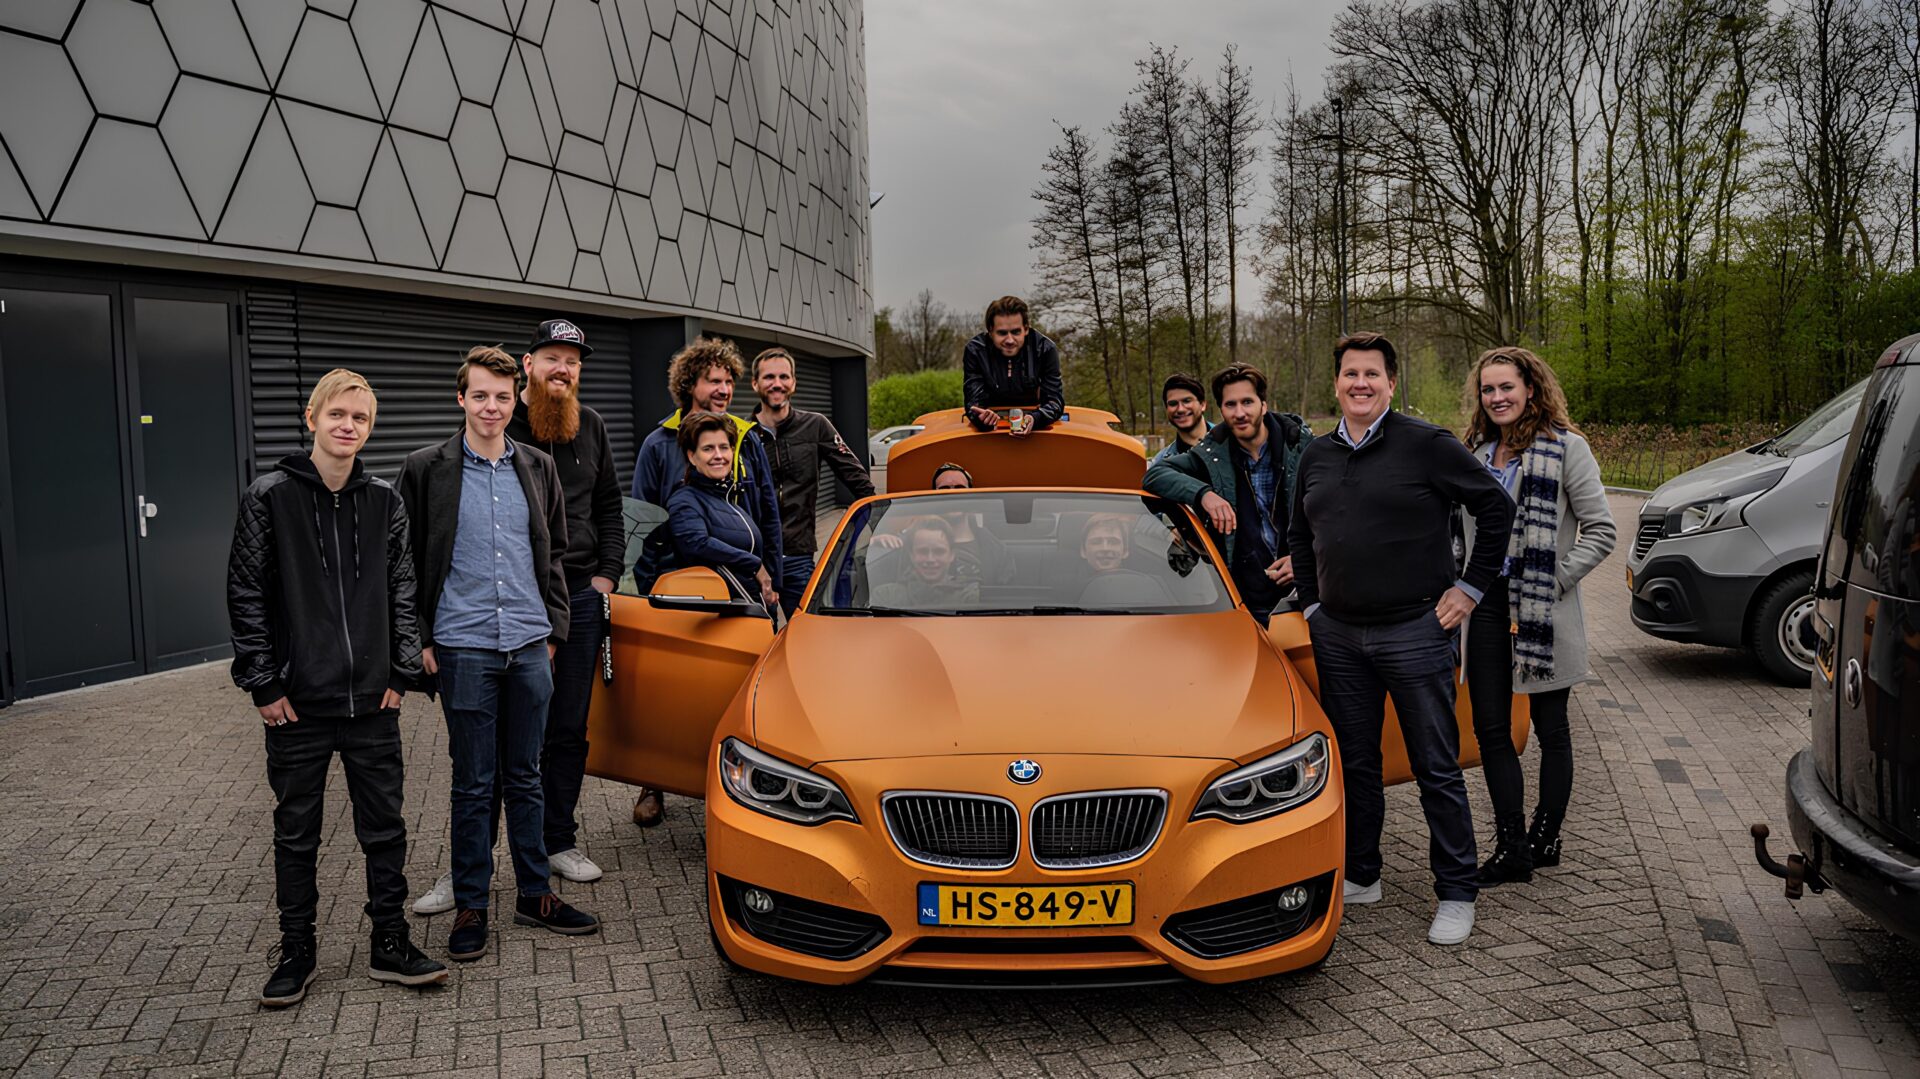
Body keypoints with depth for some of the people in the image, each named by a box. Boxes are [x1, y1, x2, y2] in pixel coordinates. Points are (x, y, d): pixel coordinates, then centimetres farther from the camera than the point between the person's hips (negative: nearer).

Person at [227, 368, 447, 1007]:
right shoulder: (269, 497, -4)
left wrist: (401, 672, 2)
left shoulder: (384, 503, 4)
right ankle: (296, 953, 23)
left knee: (385, 826, 8)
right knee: (296, 832, 10)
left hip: (372, 699, 2)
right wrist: (263, 684, -6)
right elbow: (246, 595, -3)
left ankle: (389, 945, 21)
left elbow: (401, 590, 8)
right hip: (297, 703, -2)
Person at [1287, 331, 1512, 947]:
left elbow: (1496, 508, -3)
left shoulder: (1426, 446, -6)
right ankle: (1360, 877, 27)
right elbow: (1300, 537, 23)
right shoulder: (1316, 457, 10)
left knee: (1437, 769, 2)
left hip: (1415, 632, -5)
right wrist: (1312, 603, 14)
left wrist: (1471, 587, -4)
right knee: (1354, 763, 13)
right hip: (1338, 636, 5)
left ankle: (1456, 893, 12)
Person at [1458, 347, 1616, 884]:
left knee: (1550, 731, 8)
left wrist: (1556, 580, -13)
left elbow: (1602, 531, -8)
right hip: (1486, 604, 6)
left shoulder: (1565, 448, -6)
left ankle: (1545, 840, 21)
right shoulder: (1476, 452, 12)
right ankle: (1512, 847, 13)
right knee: (1490, 731, 5)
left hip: (1543, 612, -6)